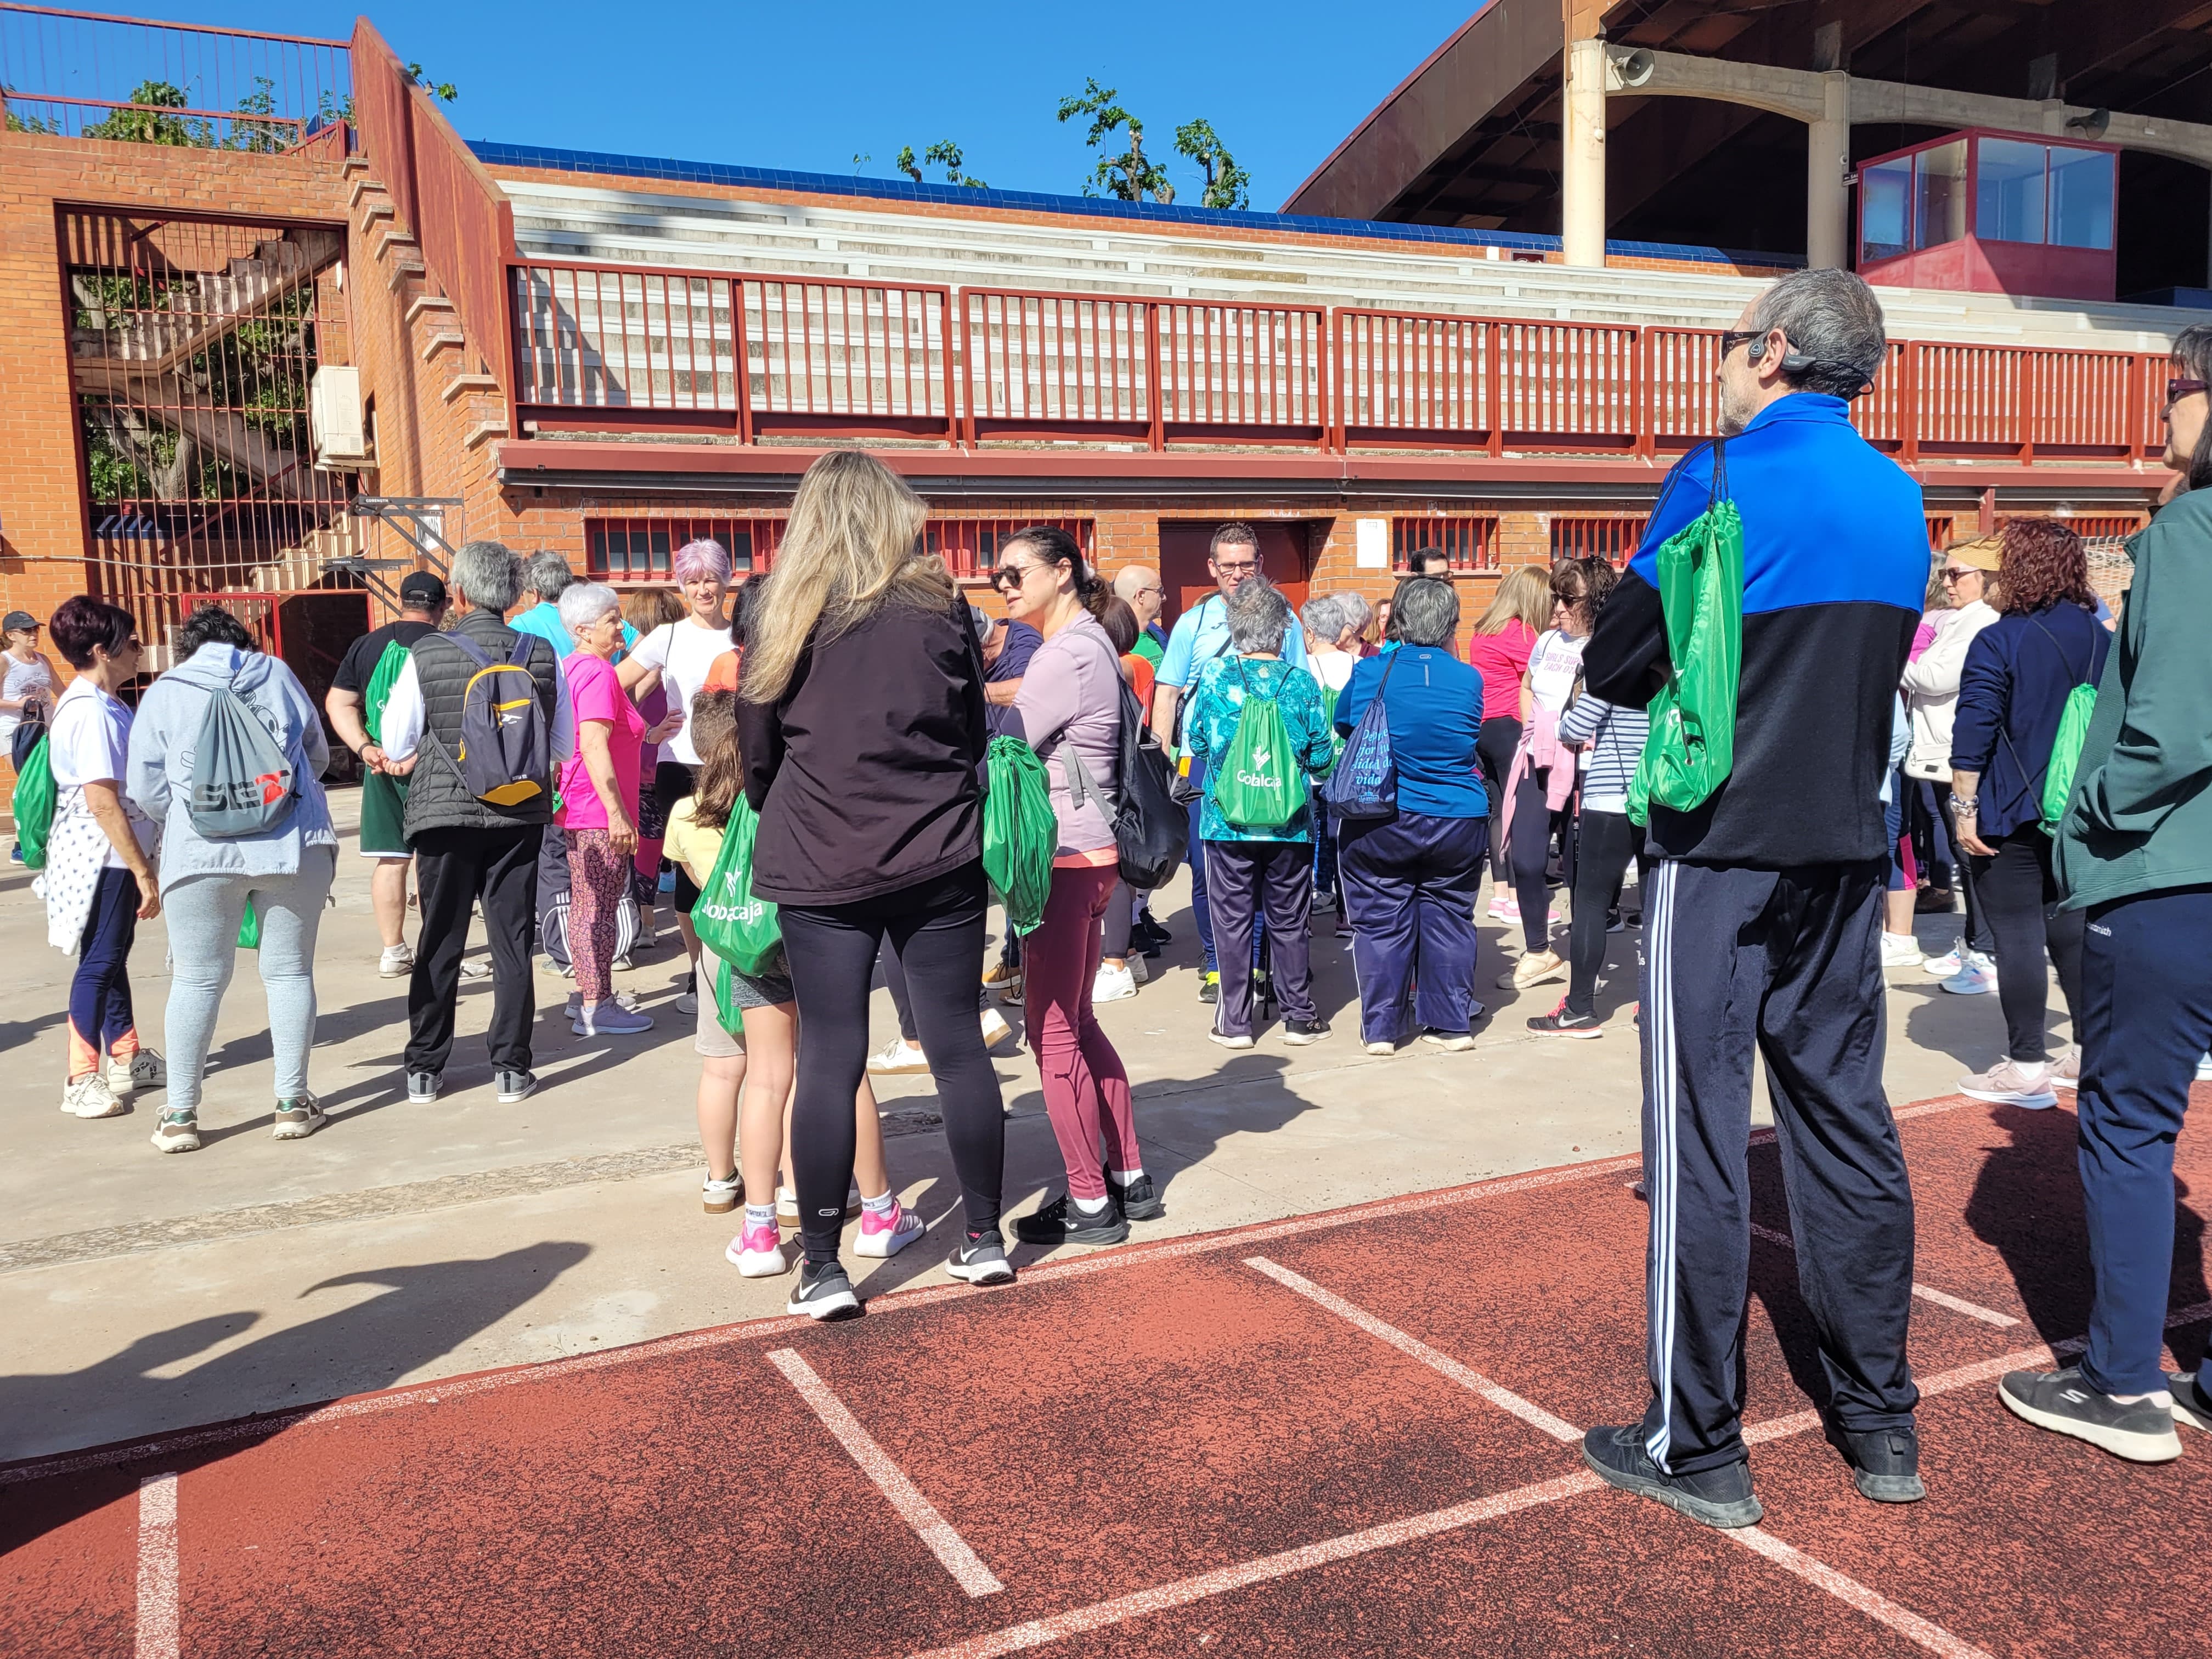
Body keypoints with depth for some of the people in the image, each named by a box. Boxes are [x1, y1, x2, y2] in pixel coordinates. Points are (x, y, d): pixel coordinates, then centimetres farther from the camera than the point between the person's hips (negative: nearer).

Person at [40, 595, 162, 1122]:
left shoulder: (106, 705, 11)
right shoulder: (90, 712, -19)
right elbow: (102, 801, -23)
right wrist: (144, 872, -22)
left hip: (119, 855, 10)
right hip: (103, 856, -9)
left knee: (113, 958, 18)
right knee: (98, 963, -3)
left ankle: (125, 1059, 30)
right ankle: (81, 1081, 6)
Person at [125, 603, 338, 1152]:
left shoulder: (163, 692, 6)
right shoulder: (277, 673, 8)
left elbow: (146, 791, 7)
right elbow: (318, 756, 17)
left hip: (202, 853, 0)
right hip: (293, 845, 1)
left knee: (197, 981, 7)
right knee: (289, 972, 9)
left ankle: (180, 1116, 10)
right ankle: (293, 1103, 11)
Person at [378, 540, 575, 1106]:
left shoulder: (426, 655, -9)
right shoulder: (542, 656, -4)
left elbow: (397, 747, -1)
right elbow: (564, 747, 4)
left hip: (443, 813, -1)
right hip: (520, 816, 1)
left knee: (439, 944, 10)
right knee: (512, 942, 8)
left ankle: (424, 1069, 19)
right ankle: (511, 1067, 11)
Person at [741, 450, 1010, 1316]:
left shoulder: (784, 621, -1)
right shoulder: (938, 608, -1)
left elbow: (757, 756, 8)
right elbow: (976, 732, 9)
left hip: (820, 871, 0)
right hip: (937, 861, 1)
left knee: (829, 1063, 4)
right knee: (959, 1048, 10)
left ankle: (822, 1269, 10)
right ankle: (983, 1240, 21)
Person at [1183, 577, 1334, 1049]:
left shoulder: (1213, 675, -6)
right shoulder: (1302, 682, -5)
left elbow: (1195, 741, 4)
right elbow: (1322, 756, -1)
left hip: (1227, 820, 0)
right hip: (1290, 822, 1)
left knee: (1233, 921, 8)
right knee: (1288, 922, 11)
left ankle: (1234, 1022, 12)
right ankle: (1300, 1016, 19)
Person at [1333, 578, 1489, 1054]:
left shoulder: (1369, 673, -7)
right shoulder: (1469, 679, -5)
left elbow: (1342, 726, 10)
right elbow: (1475, 743, 10)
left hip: (1379, 823, -1)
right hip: (1457, 819, 1)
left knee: (1381, 921, 8)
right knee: (1448, 918, 12)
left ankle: (1381, 1028, 13)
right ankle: (1448, 1023, 18)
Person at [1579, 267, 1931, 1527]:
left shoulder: (1722, 481, -11)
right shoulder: (1901, 498, 9)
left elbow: (1613, 670, -9)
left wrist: (1672, 676, 12)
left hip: (1721, 853, -6)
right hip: (1845, 854, 7)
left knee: (1703, 1139, 0)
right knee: (1847, 1124, 14)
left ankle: (1700, 1448, 10)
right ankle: (1883, 1425, 24)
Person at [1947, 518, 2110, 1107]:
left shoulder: (1999, 641, -12)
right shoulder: (2102, 640, 8)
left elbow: (1973, 733, -16)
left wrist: (1966, 807, -12)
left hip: (2012, 814, -6)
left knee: (2017, 934, -3)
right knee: (2070, 927, 15)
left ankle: (2026, 1067, -1)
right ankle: (2091, 1051, 22)